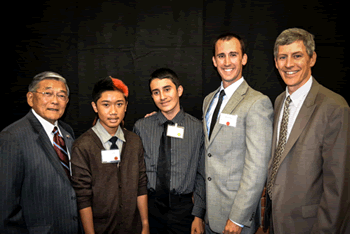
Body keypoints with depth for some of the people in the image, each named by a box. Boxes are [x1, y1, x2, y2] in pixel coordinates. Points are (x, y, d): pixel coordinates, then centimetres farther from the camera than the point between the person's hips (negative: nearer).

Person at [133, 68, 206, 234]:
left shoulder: (197, 128, -5)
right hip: (148, 206, 1)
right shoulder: (141, 127, -1)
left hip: (182, 208, -1)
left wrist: (198, 215, -4)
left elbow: (201, 176, -2)